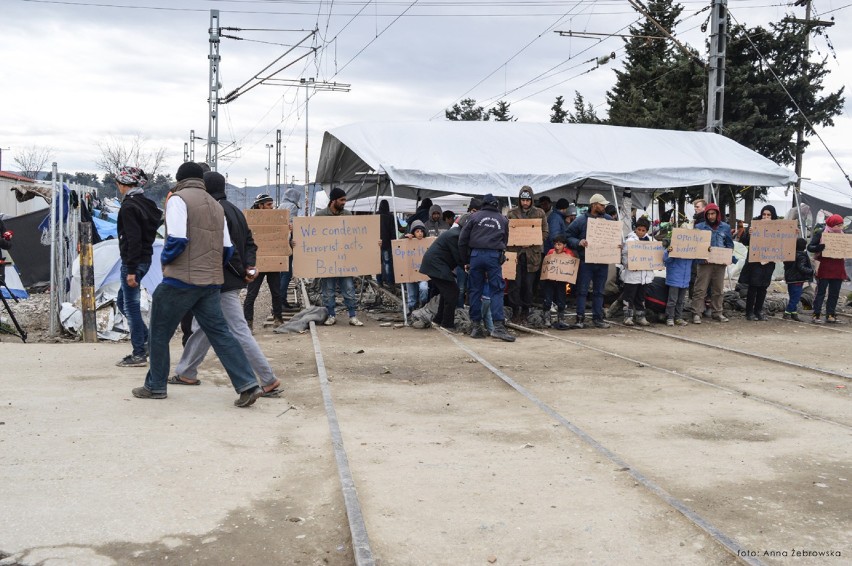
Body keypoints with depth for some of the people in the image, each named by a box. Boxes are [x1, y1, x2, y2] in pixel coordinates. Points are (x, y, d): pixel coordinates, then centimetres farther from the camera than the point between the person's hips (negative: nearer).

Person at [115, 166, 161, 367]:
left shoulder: (128, 206, -15)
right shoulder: (146, 203, 12)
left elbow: (133, 239, -21)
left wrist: (131, 270, -21)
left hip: (134, 261, -9)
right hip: (145, 258, 9)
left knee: (131, 306, -2)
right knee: (123, 301, 20)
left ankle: (139, 354, 3)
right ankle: (146, 342, 21)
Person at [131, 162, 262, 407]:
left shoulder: (178, 198, -5)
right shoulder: (216, 205, 15)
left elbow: (177, 239, -17)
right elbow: (227, 248, 12)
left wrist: (165, 259, 1)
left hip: (180, 279, -6)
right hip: (211, 282, 6)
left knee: (160, 332, 10)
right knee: (220, 333, 5)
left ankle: (155, 386, 19)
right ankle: (248, 384, -5)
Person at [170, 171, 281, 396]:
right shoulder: (234, 210, 14)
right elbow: (250, 241, 13)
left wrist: (242, 271, -11)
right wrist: (249, 267, 1)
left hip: (223, 284, -10)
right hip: (230, 282, 10)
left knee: (240, 332, -7)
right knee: (202, 328, 19)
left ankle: (269, 380, -4)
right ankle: (186, 373, 30)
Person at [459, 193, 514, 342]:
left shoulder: (474, 216, 12)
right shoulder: (503, 220, 18)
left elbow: (462, 240, 9)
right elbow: (504, 240, 20)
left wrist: (466, 261, 15)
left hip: (476, 255, 0)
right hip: (494, 256, 0)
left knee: (475, 290, 7)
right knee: (497, 290, 0)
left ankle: (476, 326, 8)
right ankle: (498, 326, -12)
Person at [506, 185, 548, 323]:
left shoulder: (540, 213, 8)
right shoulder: (512, 213, 6)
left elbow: (545, 233, 6)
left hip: (532, 254, 0)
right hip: (515, 252, 0)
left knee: (528, 284, 5)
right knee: (515, 284, -3)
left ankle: (525, 310, 17)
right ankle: (515, 311, 4)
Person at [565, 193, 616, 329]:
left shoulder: (608, 219, 7)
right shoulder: (581, 220, -4)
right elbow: (568, 236, -3)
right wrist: (578, 242, -19)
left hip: (603, 262, 4)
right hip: (585, 261, -4)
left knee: (599, 291, 11)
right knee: (582, 290, -1)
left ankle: (598, 317, 18)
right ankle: (580, 318, 4)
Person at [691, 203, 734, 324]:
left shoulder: (725, 227, 10)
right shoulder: (699, 227, 2)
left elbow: (729, 244, 13)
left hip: (720, 263, 3)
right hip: (704, 262, -3)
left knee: (718, 290, 11)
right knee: (700, 289, -6)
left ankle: (717, 313, 20)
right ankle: (696, 314, -3)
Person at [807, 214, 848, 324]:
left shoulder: (842, 234, 14)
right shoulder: (820, 233, -3)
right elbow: (810, 247, -7)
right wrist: (820, 247, -27)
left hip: (838, 269, 6)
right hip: (824, 268, -6)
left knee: (834, 293, 8)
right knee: (820, 292, -3)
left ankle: (830, 315, 15)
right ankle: (816, 315, -1)